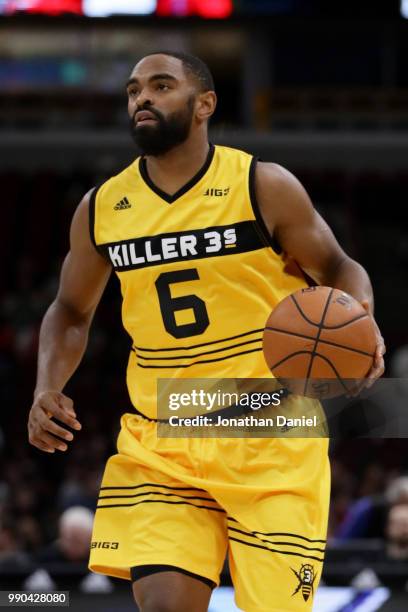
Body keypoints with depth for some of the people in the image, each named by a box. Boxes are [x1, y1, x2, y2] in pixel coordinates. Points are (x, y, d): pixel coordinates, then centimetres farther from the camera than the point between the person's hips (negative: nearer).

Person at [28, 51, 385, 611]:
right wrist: (48, 390, 0)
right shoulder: (101, 209, 4)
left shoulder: (265, 187, -6)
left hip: (270, 441, -2)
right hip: (157, 447, 2)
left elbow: (337, 268, 4)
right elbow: (71, 313, 18)